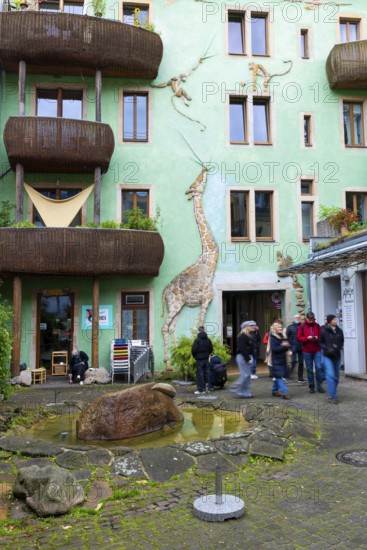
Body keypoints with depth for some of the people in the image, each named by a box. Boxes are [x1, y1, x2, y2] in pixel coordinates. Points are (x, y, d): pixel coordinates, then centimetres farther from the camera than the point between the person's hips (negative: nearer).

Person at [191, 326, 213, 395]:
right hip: (206, 358, 5)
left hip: (199, 359, -5)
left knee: (200, 374, -1)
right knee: (207, 373, 13)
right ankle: (208, 386, 16)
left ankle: (201, 389, 1)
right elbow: (211, 349, 9)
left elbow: (194, 349, -14)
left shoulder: (197, 340, -13)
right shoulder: (208, 340, 3)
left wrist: (194, 356, 4)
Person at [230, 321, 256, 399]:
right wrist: (248, 359, -22)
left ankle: (246, 393, 15)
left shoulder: (250, 336, 16)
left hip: (248, 357, 10)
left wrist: (251, 358, 8)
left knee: (248, 375, 10)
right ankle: (235, 389, 5)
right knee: (245, 375, -8)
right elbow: (242, 349, -21)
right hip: (242, 357, -10)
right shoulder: (242, 336, -15)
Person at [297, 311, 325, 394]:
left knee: (319, 367, -6)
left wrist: (317, 338, -12)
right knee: (309, 369, 6)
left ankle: (319, 385, 7)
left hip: (317, 350, 1)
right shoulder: (302, 327, 1)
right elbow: (298, 338, -2)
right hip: (307, 351, 0)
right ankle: (311, 386, 15)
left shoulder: (317, 326, 5)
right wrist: (307, 338, -16)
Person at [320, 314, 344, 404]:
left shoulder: (339, 330, 1)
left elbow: (342, 341, 12)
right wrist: (327, 349, -15)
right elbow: (320, 342, -2)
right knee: (331, 375, -13)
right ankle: (332, 396, -10)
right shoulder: (324, 331, -10)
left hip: (337, 355, 5)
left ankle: (333, 393, 26)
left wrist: (339, 348, -7)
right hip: (327, 356, -5)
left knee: (336, 376, 11)